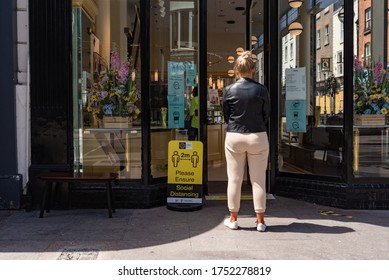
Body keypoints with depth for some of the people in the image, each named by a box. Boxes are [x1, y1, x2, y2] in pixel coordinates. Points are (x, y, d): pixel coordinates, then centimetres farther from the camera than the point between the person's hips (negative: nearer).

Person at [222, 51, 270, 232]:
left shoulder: (229, 90, -6)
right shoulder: (261, 90, -6)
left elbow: (225, 115, 5)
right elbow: (266, 115, 3)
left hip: (234, 137, 0)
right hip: (258, 136, 0)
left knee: (234, 179, 9)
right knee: (258, 180, 7)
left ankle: (233, 219, 19)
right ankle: (260, 220, 12)